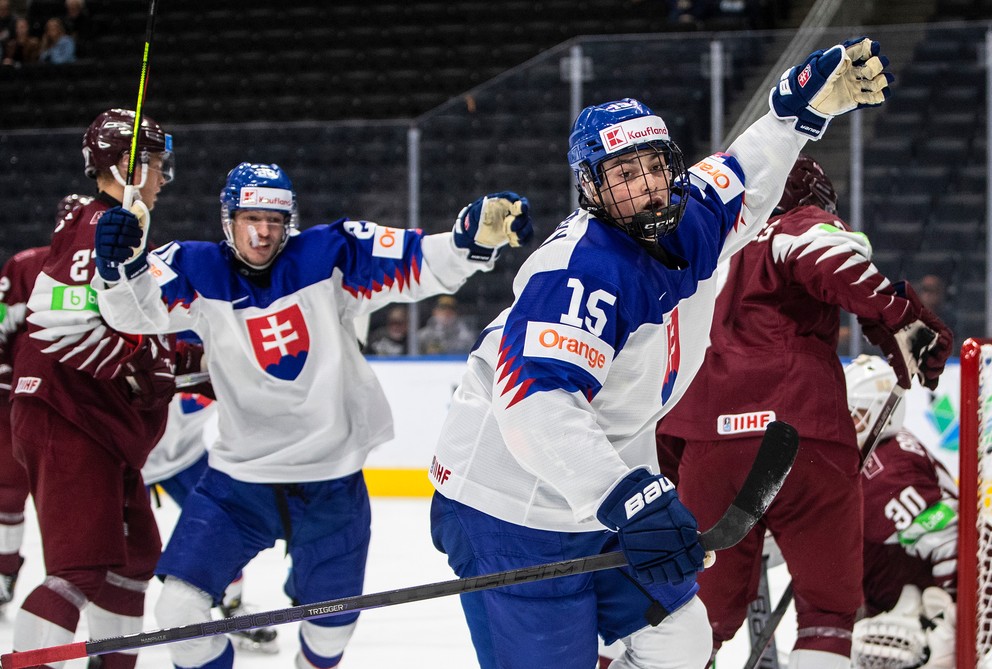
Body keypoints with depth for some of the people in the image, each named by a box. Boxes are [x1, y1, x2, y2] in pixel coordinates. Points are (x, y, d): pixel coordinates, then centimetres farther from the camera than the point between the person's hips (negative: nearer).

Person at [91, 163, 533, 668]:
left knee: (332, 623, 14)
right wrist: (118, 265, -38)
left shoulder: (328, 256, -9)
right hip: (239, 477, 0)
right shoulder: (199, 271, -6)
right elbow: (133, 310, -16)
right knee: (180, 605, -10)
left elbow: (421, 265, -13)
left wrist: (479, 232, -30)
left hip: (330, 480, 0)